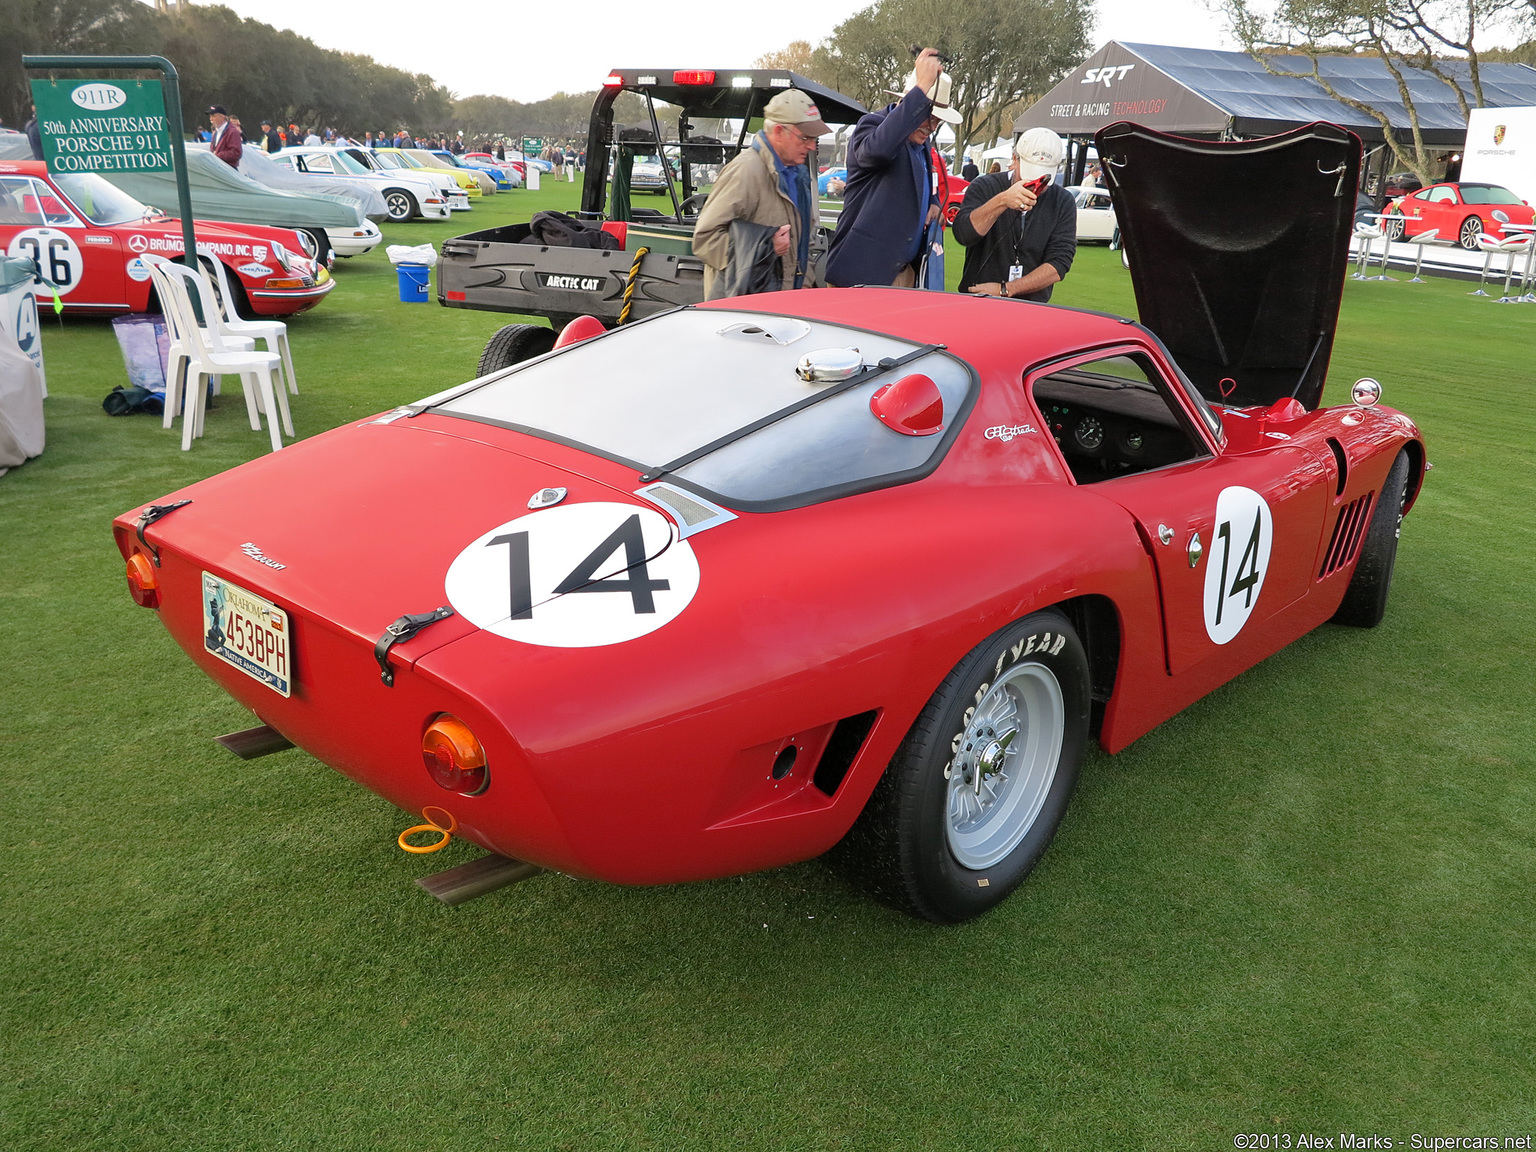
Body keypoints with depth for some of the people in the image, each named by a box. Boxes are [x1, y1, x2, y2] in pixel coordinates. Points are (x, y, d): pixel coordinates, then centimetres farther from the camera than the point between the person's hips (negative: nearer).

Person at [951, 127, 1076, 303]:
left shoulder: (1063, 202, 5)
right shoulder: (985, 187, 2)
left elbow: (1059, 264, -2)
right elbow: (963, 234, -15)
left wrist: (1005, 289, -10)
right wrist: (1001, 201, -28)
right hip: (975, 302, -2)